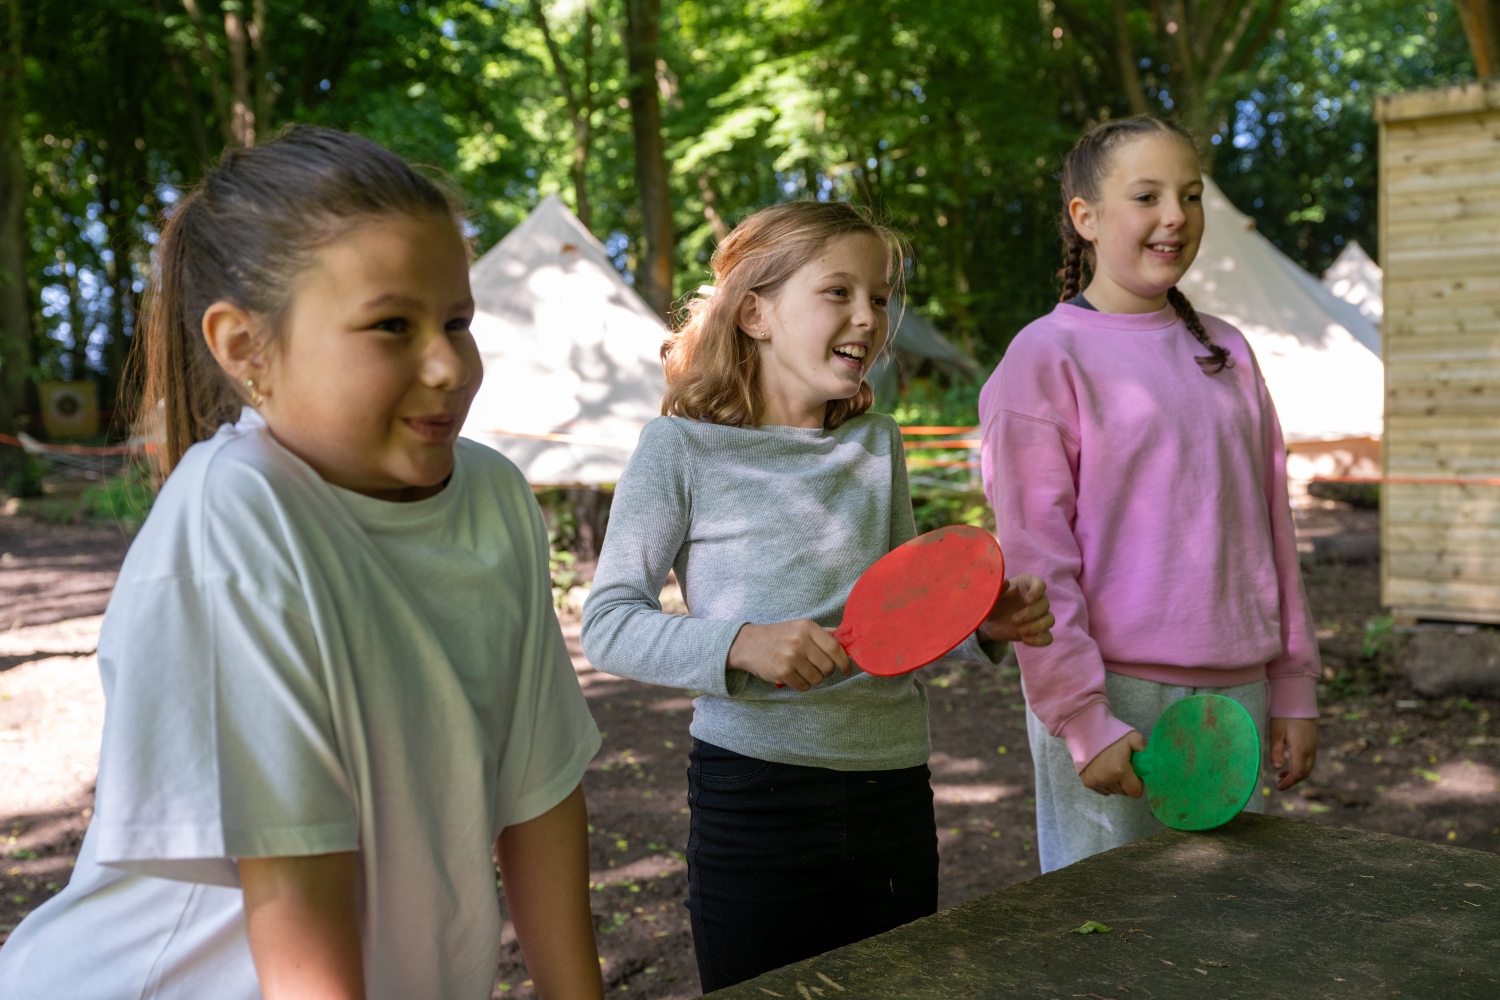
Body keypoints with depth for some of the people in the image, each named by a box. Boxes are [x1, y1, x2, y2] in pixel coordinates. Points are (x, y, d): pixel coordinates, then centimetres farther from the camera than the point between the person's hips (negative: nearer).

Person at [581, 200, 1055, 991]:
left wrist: (982, 622, -3)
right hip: (754, 794, -5)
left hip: (894, 788, 5)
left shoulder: (878, 444, 9)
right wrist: (739, 645, -24)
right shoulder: (682, 448, -7)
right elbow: (607, 624, -9)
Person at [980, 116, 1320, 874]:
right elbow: (1035, 561, -10)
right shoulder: (1045, 359, -6)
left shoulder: (1227, 351, 12)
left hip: (1237, 695, 6)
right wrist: (1083, 720, -14)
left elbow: (1271, 527, 14)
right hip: (1118, 697, -5)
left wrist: (1293, 688, 12)